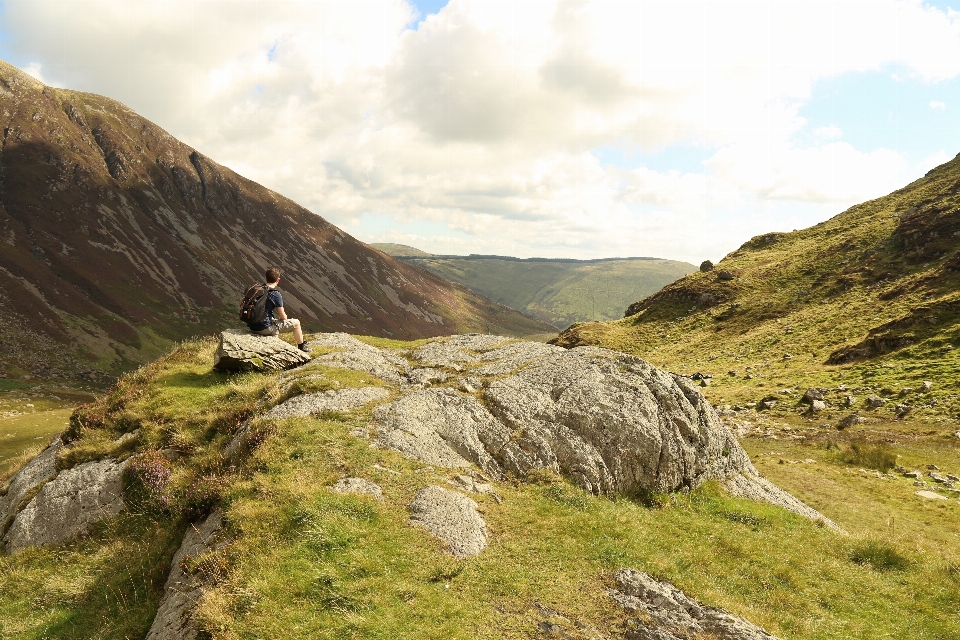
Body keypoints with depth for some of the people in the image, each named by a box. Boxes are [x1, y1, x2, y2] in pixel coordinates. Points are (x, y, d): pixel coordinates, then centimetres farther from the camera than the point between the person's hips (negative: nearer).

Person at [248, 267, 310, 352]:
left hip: (252, 326, 8)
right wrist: (282, 318, 15)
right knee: (296, 323, 9)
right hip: (264, 328, -7)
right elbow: (283, 317, -10)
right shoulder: (276, 295, -15)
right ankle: (301, 348, 26)